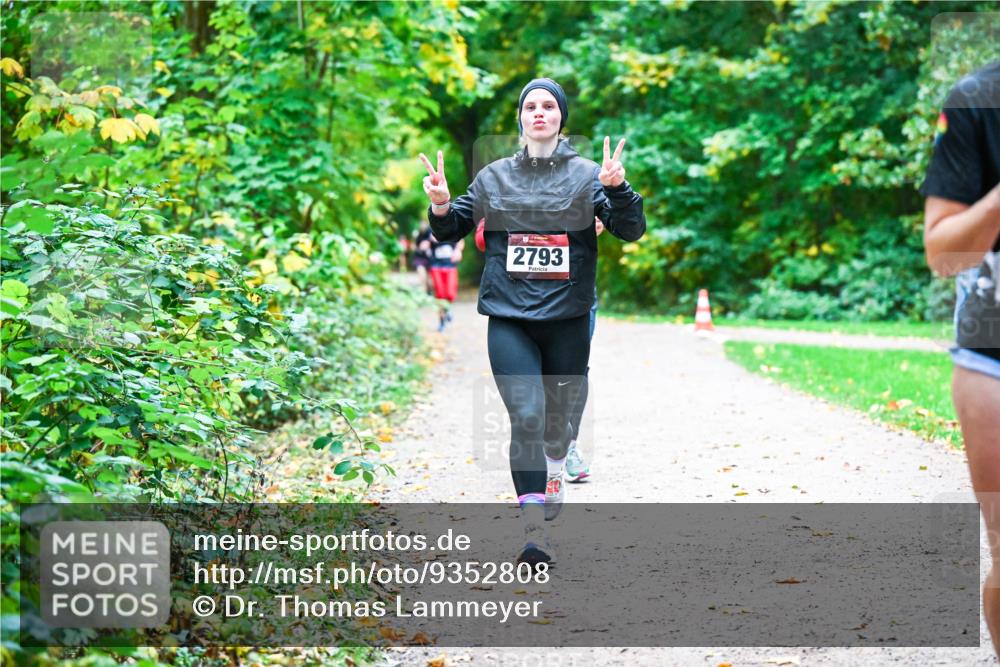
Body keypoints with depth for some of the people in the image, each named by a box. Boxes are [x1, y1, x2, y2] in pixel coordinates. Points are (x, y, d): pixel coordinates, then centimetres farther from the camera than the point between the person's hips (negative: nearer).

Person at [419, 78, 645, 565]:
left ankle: (553, 478, 48)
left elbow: (631, 230, -5)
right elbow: (454, 230, 15)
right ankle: (534, 531, -20)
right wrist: (441, 209, -7)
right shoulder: (493, 177, 7)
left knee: (557, 413, 15)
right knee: (526, 416, -15)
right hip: (508, 318, 0)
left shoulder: (585, 175, 2)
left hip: (567, 318, 1)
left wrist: (617, 189, -23)